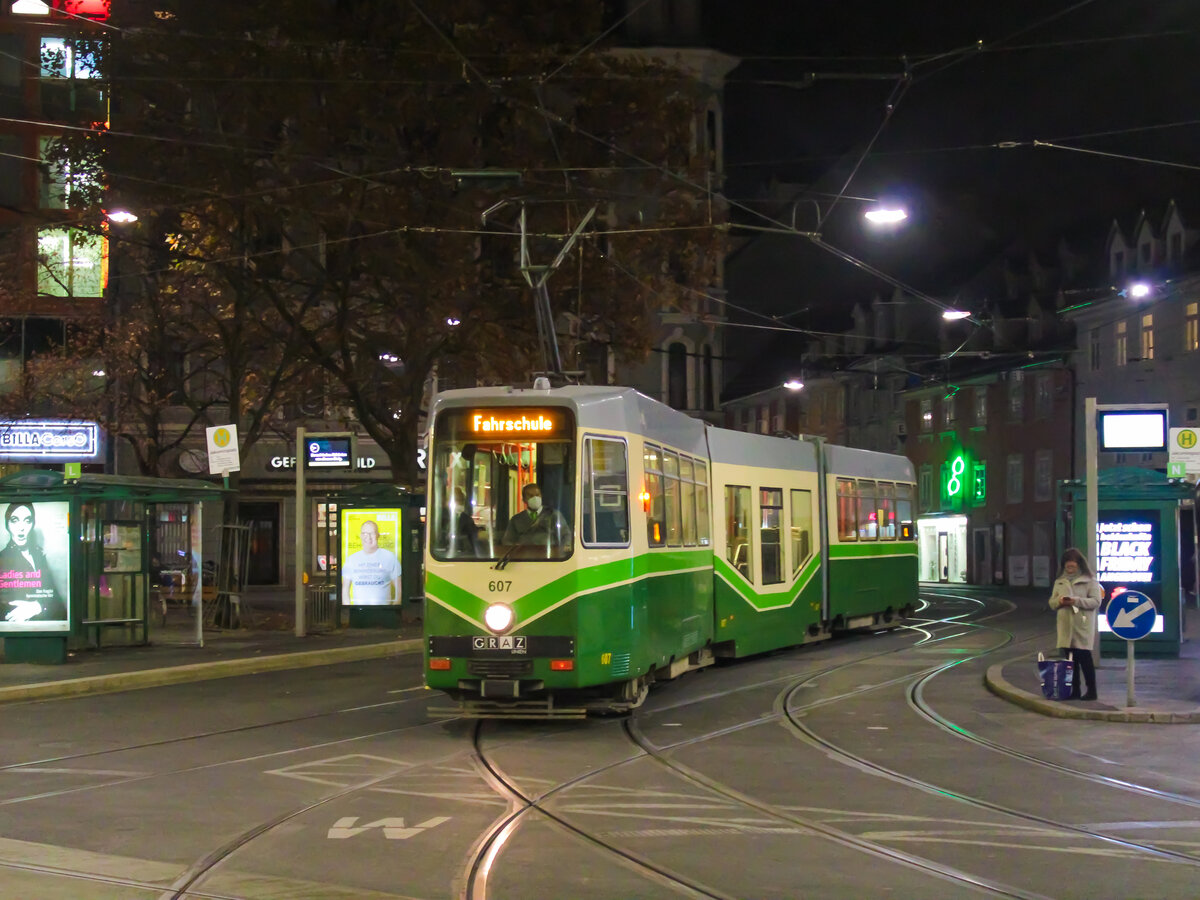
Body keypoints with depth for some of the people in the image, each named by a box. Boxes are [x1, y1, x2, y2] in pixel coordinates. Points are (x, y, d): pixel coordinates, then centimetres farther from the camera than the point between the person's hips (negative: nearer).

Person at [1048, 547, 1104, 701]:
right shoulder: (1059, 582, 17)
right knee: (1070, 659, 5)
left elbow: (1096, 601, -8)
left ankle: (1091, 691, 3)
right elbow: (1052, 602, 17)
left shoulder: (1089, 581, 0)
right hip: (1065, 626, 5)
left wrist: (1076, 601, -19)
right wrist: (1059, 601, -6)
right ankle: (1075, 690, 11)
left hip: (1083, 626, -5)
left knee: (1084, 658, -4)